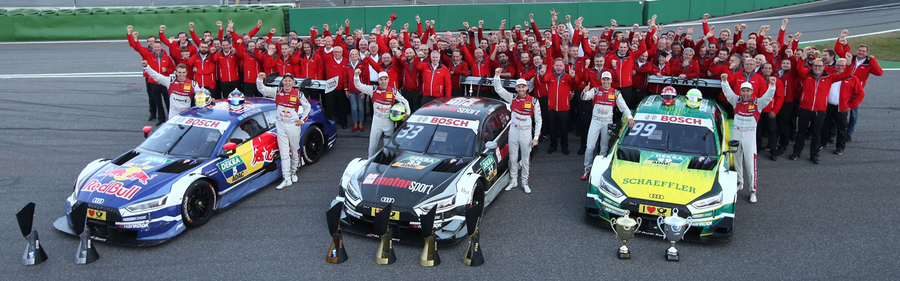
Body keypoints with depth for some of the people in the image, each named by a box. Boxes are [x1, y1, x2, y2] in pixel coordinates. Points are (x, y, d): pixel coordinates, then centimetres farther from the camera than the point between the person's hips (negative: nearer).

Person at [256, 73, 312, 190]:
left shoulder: (298, 94, -4)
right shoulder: (277, 92, -1)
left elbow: (307, 106, 9)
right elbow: (262, 89, -5)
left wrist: (303, 119, 2)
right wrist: (260, 79, -22)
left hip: (293, 125, 0)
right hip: (281, 125, 1)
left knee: (295, 150, 12)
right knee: (284, 153, -1)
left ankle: (294, 172, 33)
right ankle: (287, 179, 1)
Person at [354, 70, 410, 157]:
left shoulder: (393, 92, -2)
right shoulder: (373, 90, -3)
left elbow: (404, 101, 5)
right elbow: (358, 85, -7)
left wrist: (407, 113, -8)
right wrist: (356, 76, -23)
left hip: (389, 121, 0)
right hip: (377, 120, 0)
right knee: (372, 143, 6)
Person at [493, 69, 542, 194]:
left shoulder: (534, 101, -6)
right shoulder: (512, 98, 0)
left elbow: (538, 120, -2)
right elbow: (498, 89, 0)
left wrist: (536, 137, -7)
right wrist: (497, 76, -15)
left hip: (526, 132, -2)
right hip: (513, 131, 2)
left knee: (526, 159, 6)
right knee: (513, 157, 10)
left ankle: (525, 182, 19)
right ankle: (513, 181, 23)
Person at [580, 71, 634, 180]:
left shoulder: (616, 93, 3)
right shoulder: (595, 90, 0)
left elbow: (623, 107, 5)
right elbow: (584, 97, -14)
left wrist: (630, 117, -10)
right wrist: (585, 91, -38)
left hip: (608, 122, 1)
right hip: (595, 121, -1)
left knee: (604, 148, 7)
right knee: (590, 147, -3)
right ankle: (587, 169, 8)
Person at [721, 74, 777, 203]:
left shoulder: (758, 103, -4)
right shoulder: (736, 100, 2)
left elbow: (768, 96, -16)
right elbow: (728, 92, -8)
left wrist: (772, 85, -34)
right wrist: (724, 81, -25)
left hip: (750, 135, -3)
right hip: (736, 133, 3)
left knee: (750, 163, -6)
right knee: (737, 161, 16)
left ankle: (753, 190, 0)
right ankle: (739, 183, 35)